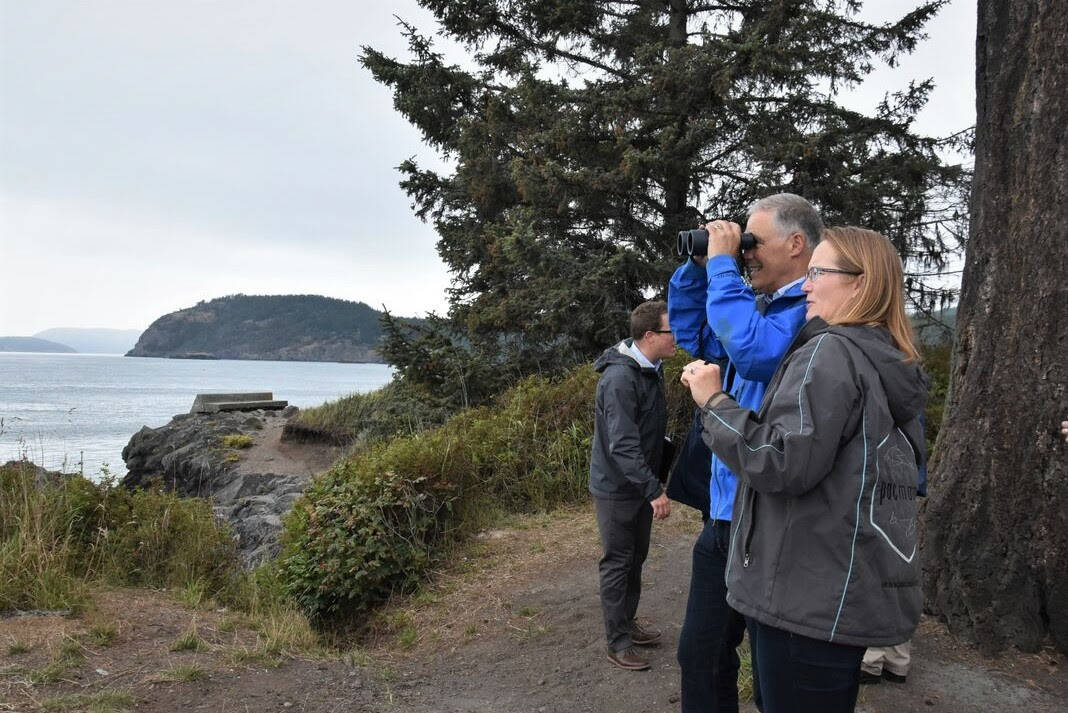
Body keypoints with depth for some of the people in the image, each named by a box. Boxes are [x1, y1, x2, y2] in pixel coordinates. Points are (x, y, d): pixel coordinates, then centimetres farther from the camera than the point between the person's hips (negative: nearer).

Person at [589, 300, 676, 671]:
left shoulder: (652, 370, 5)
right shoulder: (620, 378, -26)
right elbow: (622, 445, -31)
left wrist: (654, 482, 17)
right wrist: (654, 490, -32)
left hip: (640, 484, 9)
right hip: (616, 487, -9)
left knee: (636, 558, 18)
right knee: (617, 563, 1)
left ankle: (628, 623, 32)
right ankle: (618, 642, 12)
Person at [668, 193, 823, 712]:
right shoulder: (759, 301, 12)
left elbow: (755, 351, -32)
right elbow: (689, 332, 22)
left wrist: (722, 262, -21)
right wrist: (699, 264, 7)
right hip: (725, 514, 8)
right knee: (701, 655, 17)